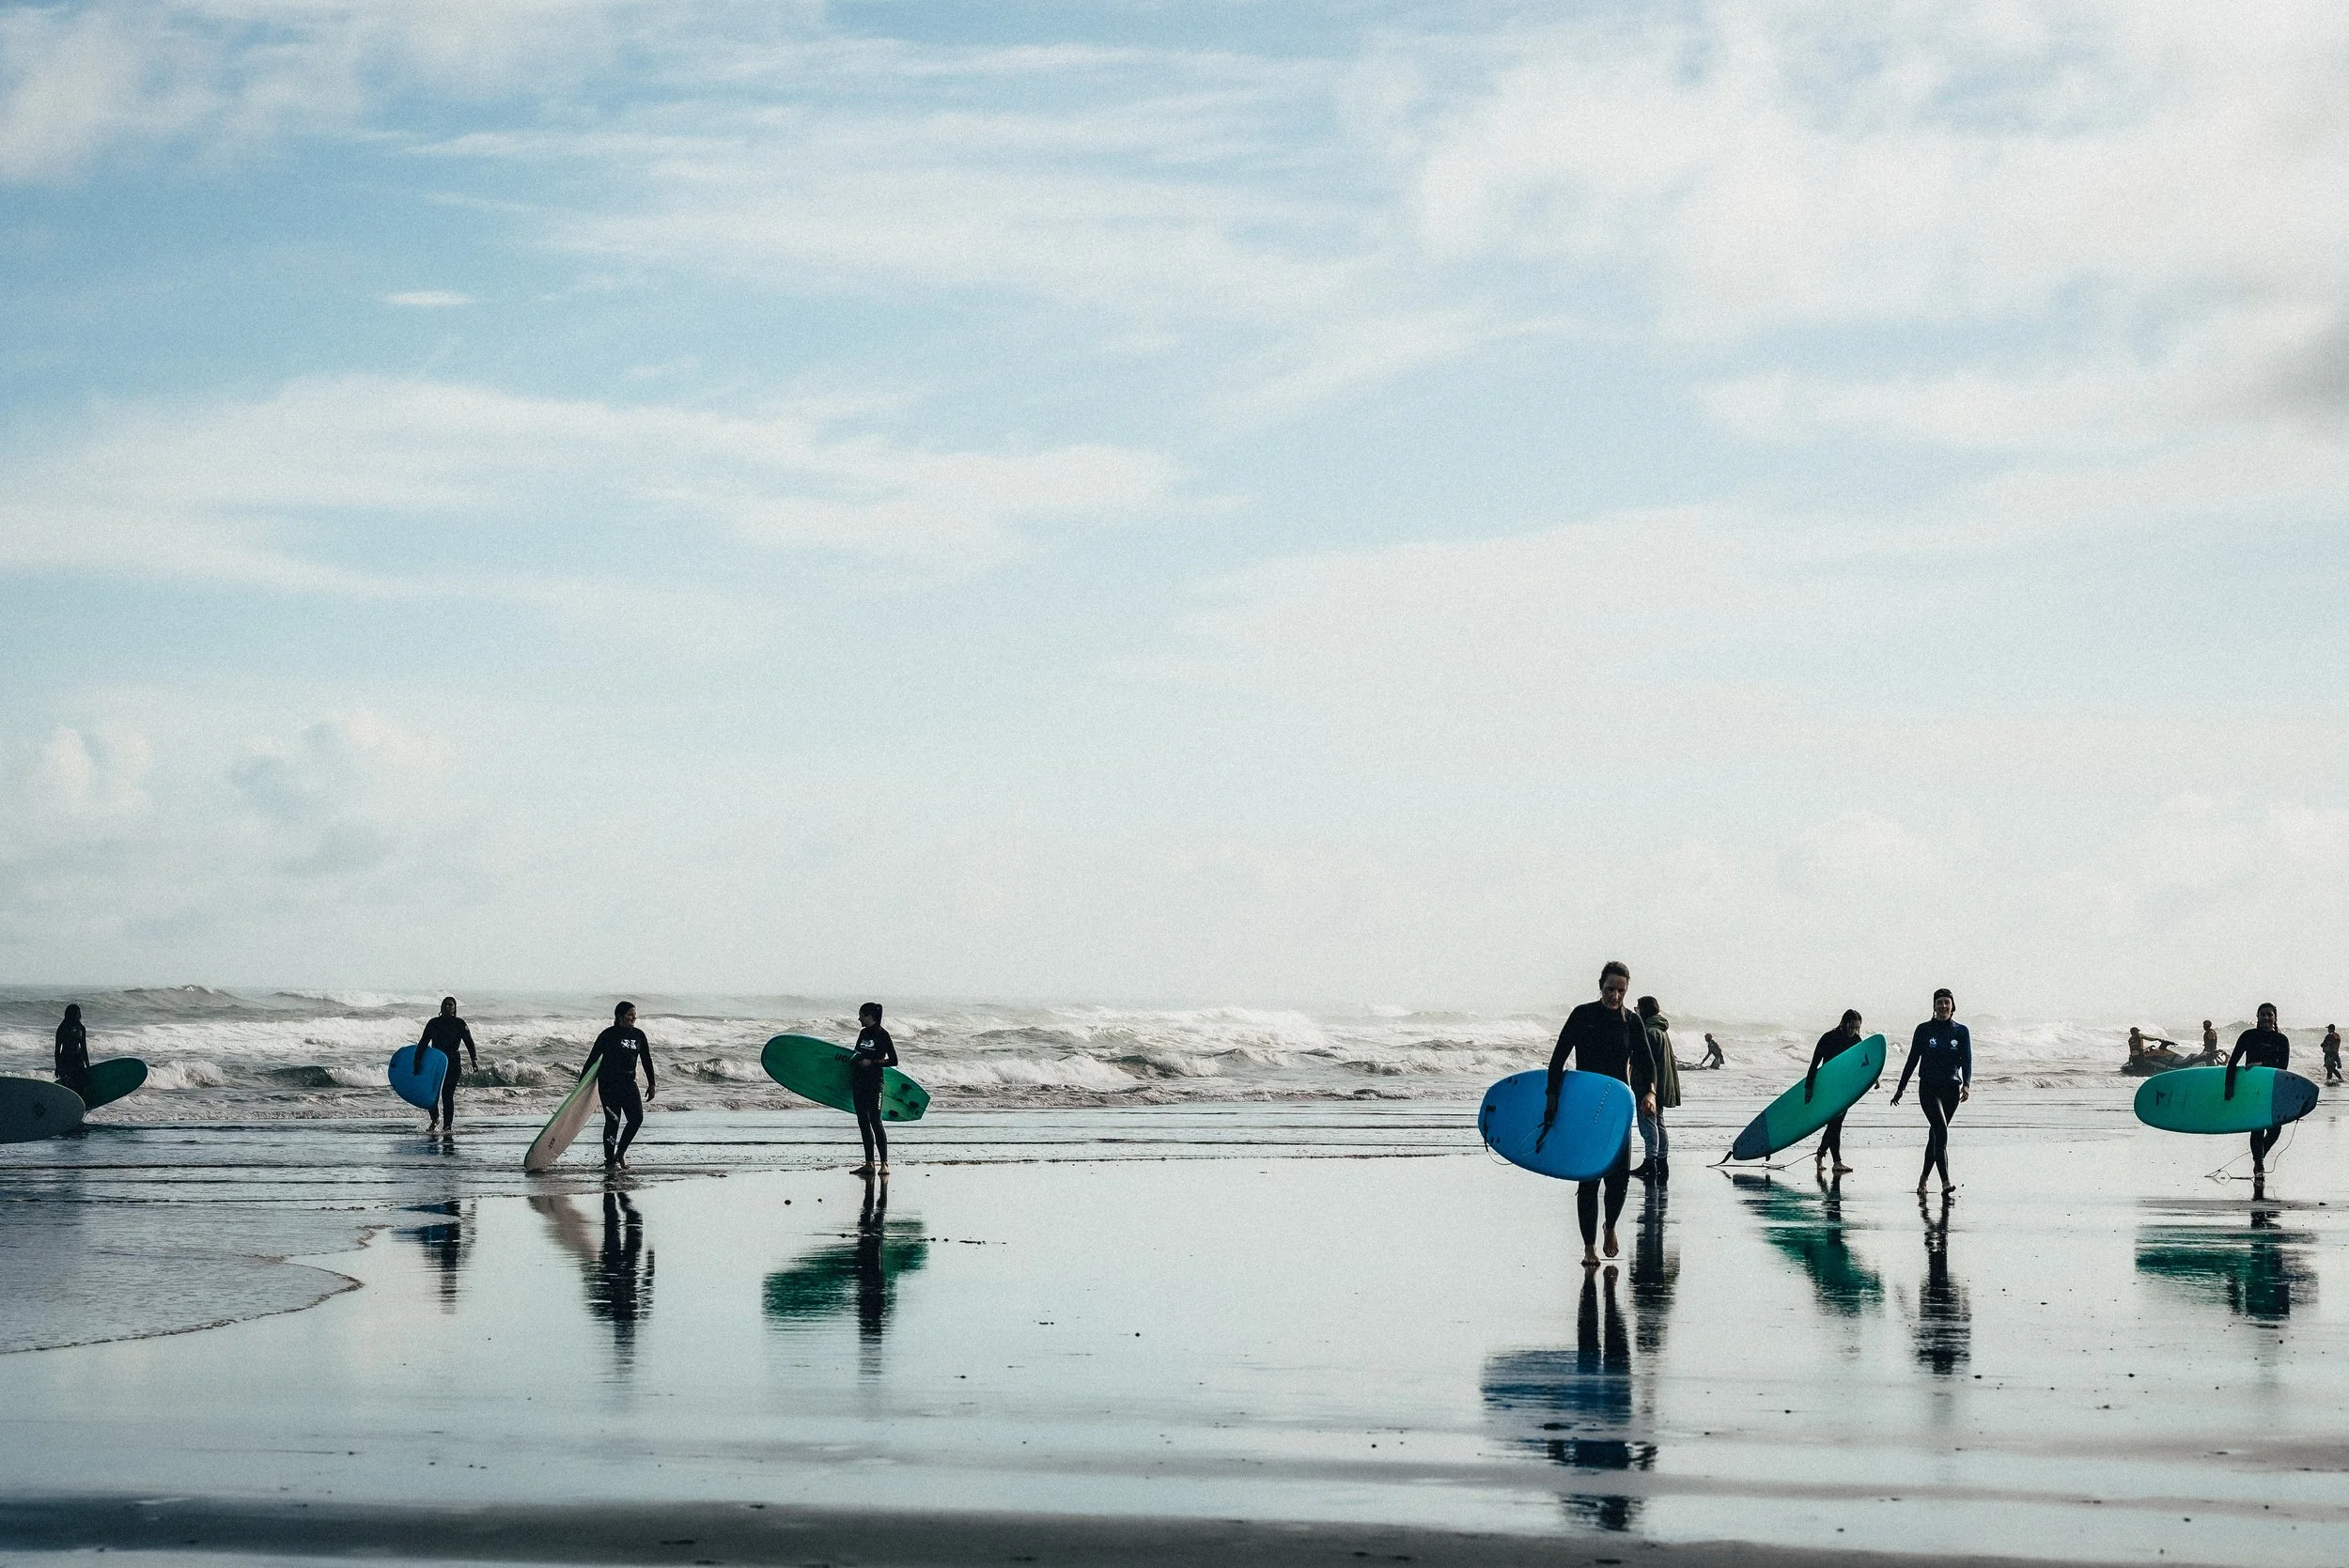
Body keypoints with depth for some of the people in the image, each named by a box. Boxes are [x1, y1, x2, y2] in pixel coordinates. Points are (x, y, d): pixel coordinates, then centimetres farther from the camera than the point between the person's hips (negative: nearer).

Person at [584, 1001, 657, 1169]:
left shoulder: (639, 1035, 8)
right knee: (613, 1120, -5)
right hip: (608, 1083, -5)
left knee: (637, 1118, -6)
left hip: (628, 1083, 5)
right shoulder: (608, 1035, -6)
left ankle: (620, 1152, 14)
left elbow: (647, 1060, 15)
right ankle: (610, 1160, 7)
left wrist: (651, 1084, 14)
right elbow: (593, 1058, -3)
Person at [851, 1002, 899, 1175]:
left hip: (874, 1083, -8)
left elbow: (893, 1061, -8)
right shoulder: (863, 1033, 14)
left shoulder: (882, 1035, -8)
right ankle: (869, 1163, 12)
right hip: (859, 1082, 8)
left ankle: (884, 1164, -13)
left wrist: (872, 1062, -14)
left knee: (875, 1121, -13)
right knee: (863, 1122, 8)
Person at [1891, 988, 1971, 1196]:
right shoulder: (1924, 1030, 1)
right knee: (1941, 1131, -18)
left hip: (1952, 1089, 2)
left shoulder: (1961, 1031, 5)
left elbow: (1967, 1060, -3)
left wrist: (1966, 1084, -21)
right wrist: (1900, 1089, 8)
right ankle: (1945, 1181, -24)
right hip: (1928, 1088, -2)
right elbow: (1912, 1060, 6)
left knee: (1936, 1134, 11)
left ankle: (1923, 1178, 27)